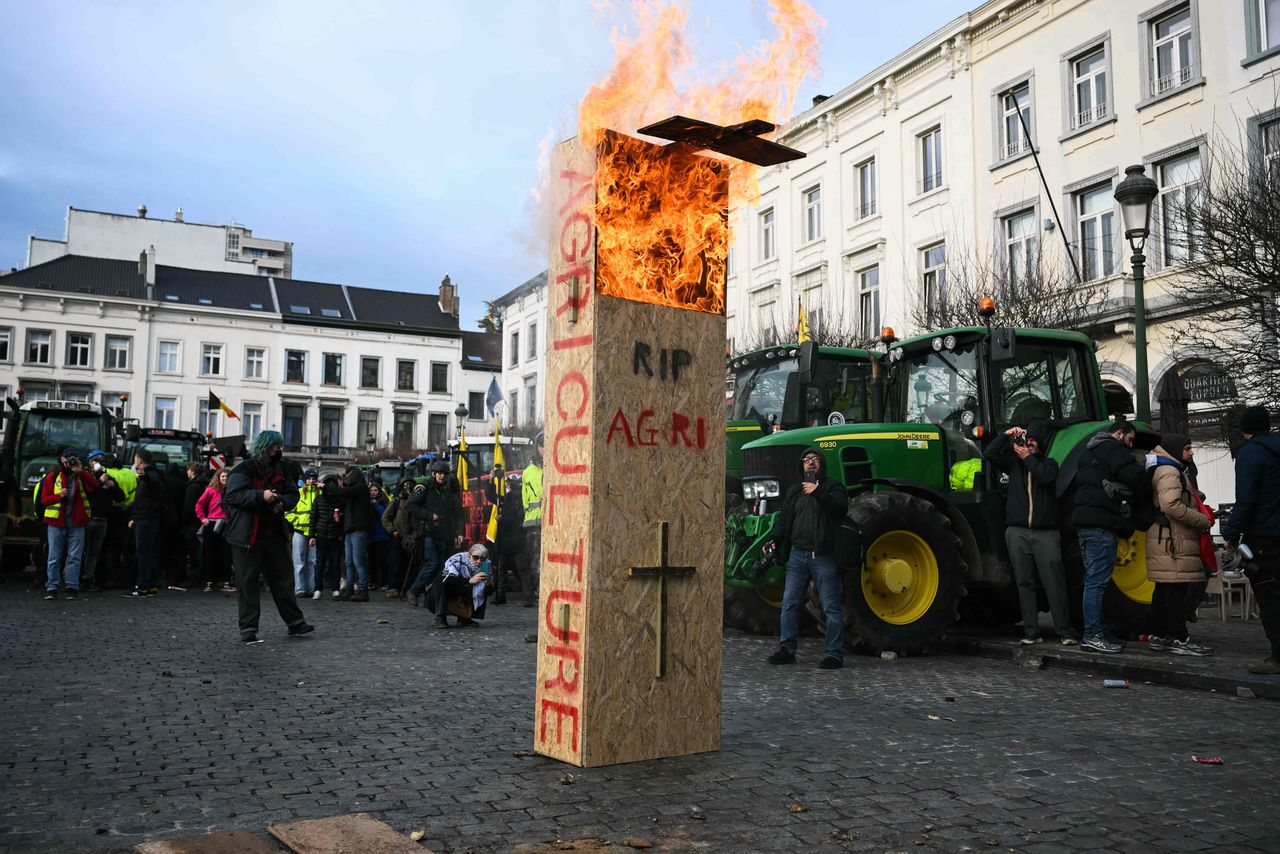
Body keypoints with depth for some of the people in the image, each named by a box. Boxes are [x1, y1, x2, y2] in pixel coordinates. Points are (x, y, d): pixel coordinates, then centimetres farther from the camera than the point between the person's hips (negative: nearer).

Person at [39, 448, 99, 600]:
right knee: (54, 557, 2)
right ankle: (51, 588, 7)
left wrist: (81, 472, -16)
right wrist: (59, 495, -13)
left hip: (76, 524, 1)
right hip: (56, 522, -1)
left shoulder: (82, 476, 9)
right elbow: (44, 499, 4)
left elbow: (95, 485, -9)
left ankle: (72, 587, 4)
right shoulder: (52, 477, 6)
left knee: (75, 557, 0)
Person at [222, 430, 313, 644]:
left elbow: (293, 494, 18)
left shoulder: (280, 472, 13)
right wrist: (261, 496, -25)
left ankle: (295, 622, 18)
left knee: (283, 578, 10)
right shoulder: (244, 470, -8)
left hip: (274, 534, 6)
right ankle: (248, 629, 5)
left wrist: (282, 502, -4)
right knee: (248, 582, -1)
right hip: (247, 536, -6)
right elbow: (233, 495, -17)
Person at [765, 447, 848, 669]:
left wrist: (818, 493, -26)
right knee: (789, 603, 7)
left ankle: (835, 654, 5)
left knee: (831, 607, -1)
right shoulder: (794, 491, 19)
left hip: (823, 556, -5)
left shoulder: (831, 487, 4)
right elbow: (785, 522, 18)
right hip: (797, 555, 5)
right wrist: (774, 541, 3)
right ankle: (786, 649, 16)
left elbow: (841, 508, -16)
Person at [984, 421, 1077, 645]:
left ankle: (1065, 631, -1)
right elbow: (989, 454, 1)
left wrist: (1028, 457, -10)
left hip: (1046, 533, -2)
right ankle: (1031, 632, 7)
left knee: (1054, 583, -5)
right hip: (1018, 532, 2)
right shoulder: (1014, 462, 13)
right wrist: (1007, 435, -6)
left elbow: (1047, 477, -12)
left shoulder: (1049, 463, 10)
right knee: (1025, 583, 3)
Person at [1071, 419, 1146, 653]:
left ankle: (1093, 633, 16)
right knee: (1097, 581, -9)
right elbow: (1136, 475, -22)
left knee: (1094, 579, 13)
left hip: (1084, 521, 10)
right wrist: (1138, 499, -1)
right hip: (1101, 524, -10)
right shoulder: (1113, 450, -7)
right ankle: (1093, 635, -9)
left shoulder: (1089, 452, 22)